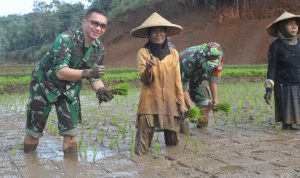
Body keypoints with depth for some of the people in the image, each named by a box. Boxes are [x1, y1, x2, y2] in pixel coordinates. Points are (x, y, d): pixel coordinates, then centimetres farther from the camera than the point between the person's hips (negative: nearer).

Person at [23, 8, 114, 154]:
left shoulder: (98, 48, -9)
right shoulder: (66, 39, -29)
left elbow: (95, 77, -1)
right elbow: (60, 72, -37)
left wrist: (101, 90, -22)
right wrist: (87, 72, -48)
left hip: (69, 90, 5)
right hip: (44, 86, -4)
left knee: (71, 132, -1)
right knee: (34, 132, 8)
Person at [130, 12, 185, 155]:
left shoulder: (173, 53, 6)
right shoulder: (143, 52, -2)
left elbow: (177, 80, 10)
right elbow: (144, 80, -8)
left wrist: (181, 102, 8)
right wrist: (147, 69, -29)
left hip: (170, 103, 3)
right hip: (150, 102, -3)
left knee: (172, 142, 8)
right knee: (145, 135, -8)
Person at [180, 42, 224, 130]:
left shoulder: (217, 58, -26)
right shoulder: (188, 60, -42)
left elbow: (214, 77, -10)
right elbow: (183, 85, -36)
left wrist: (215, 98, -14)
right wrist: (190, 108, -37)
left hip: (198, 81, 5)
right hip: (182, 78, -5)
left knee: (205, 104, -3)